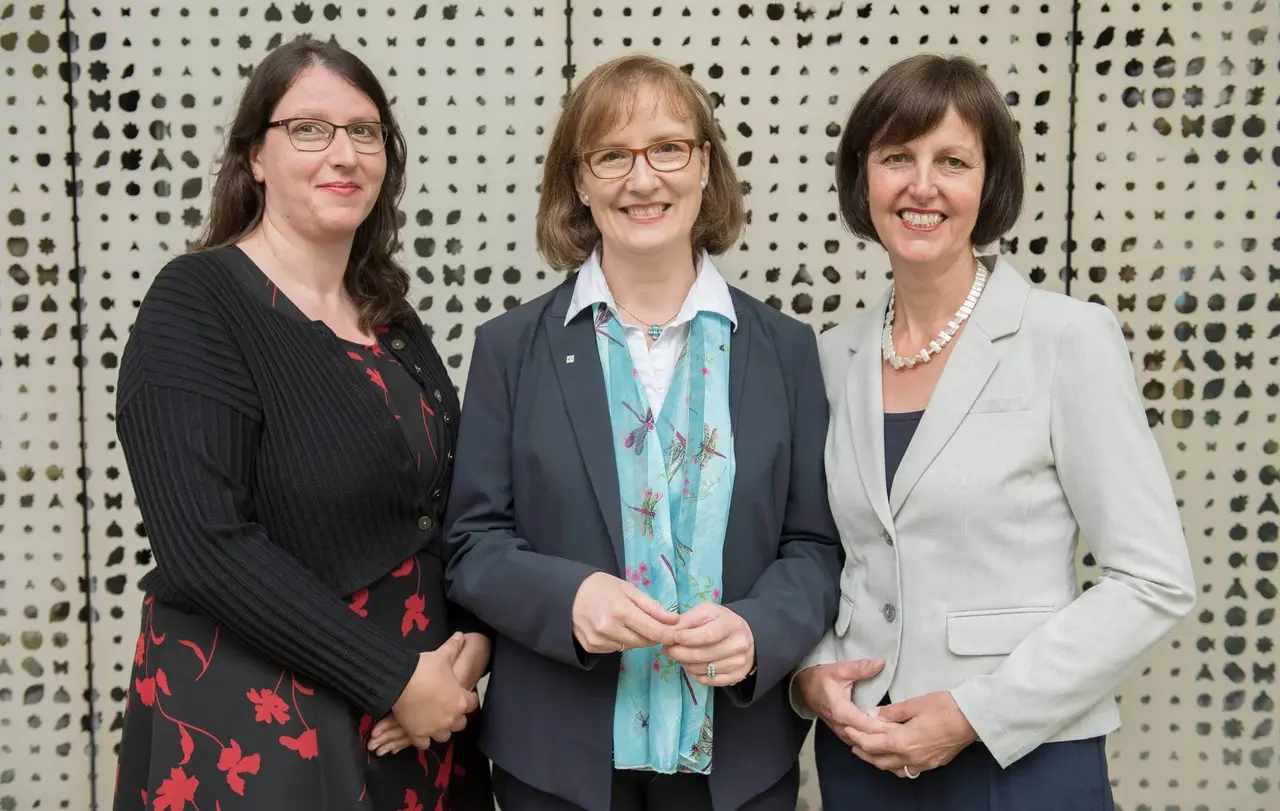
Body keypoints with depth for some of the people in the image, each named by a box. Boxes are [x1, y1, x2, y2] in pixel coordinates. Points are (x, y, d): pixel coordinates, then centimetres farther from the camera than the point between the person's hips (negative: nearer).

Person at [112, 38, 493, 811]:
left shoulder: (394, 324, 8)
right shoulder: (194, 304, -12)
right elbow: (207, 543, -21)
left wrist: (471, 645, -7)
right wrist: (394, 680, -18)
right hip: (251, 737, -6)